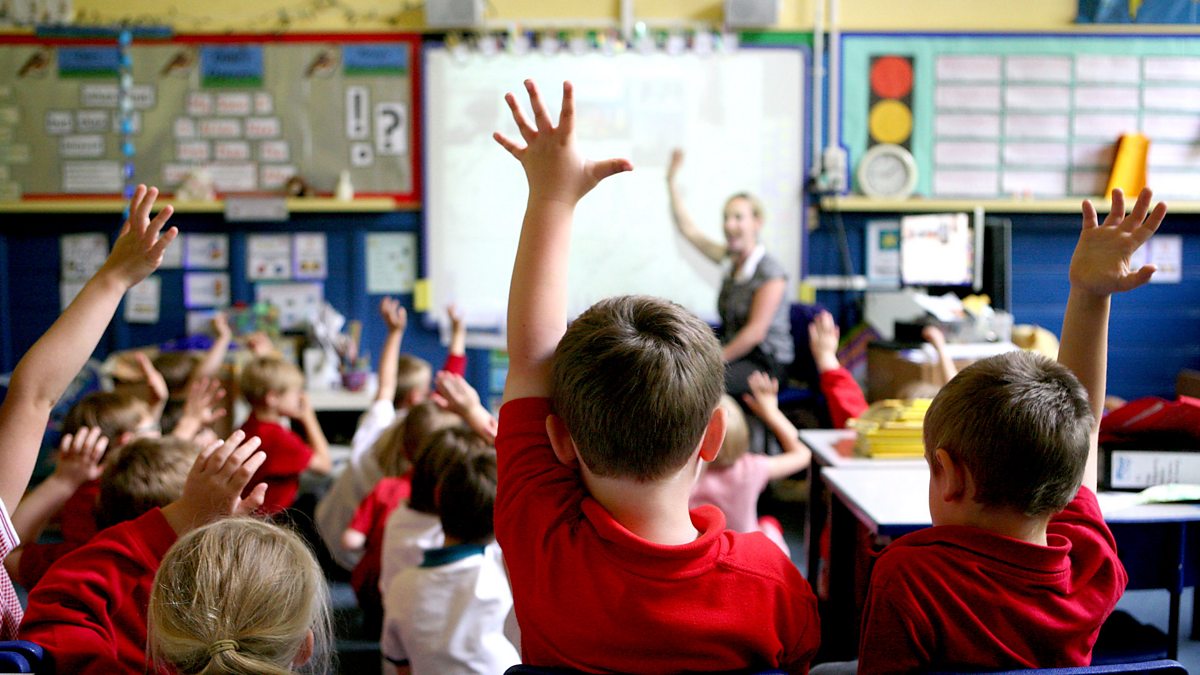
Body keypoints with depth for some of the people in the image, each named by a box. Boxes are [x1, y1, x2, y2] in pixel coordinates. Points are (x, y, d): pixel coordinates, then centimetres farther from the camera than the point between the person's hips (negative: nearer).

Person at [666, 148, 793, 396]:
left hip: (765, 364, -7)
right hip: (735, 354, 7)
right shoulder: (730, 259, 8)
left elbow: (756, 331, -17)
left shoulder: (770, 272, -13)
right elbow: (688, 229, 15)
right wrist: (672, 180, 13)